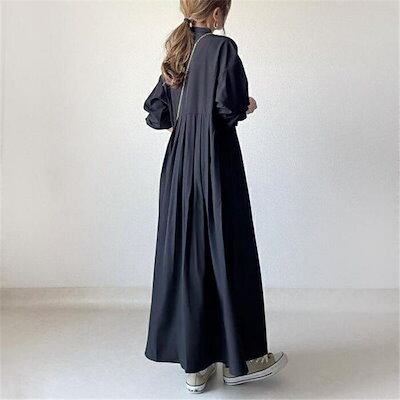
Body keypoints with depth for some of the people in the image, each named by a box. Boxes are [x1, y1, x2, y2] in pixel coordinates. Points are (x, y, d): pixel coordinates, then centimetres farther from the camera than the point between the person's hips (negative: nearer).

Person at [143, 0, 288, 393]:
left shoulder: (176, 55, 13)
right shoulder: (221, 47, -8)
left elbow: (155, 113, 13)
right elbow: (231, 105, -17)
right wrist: (246, 106, 3)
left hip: (179, 168, 7)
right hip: (216, 164, -7)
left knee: (184, 255, 9)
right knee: (228, 255, 3)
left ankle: (194, 364, 19)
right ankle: (239, 358, 18)